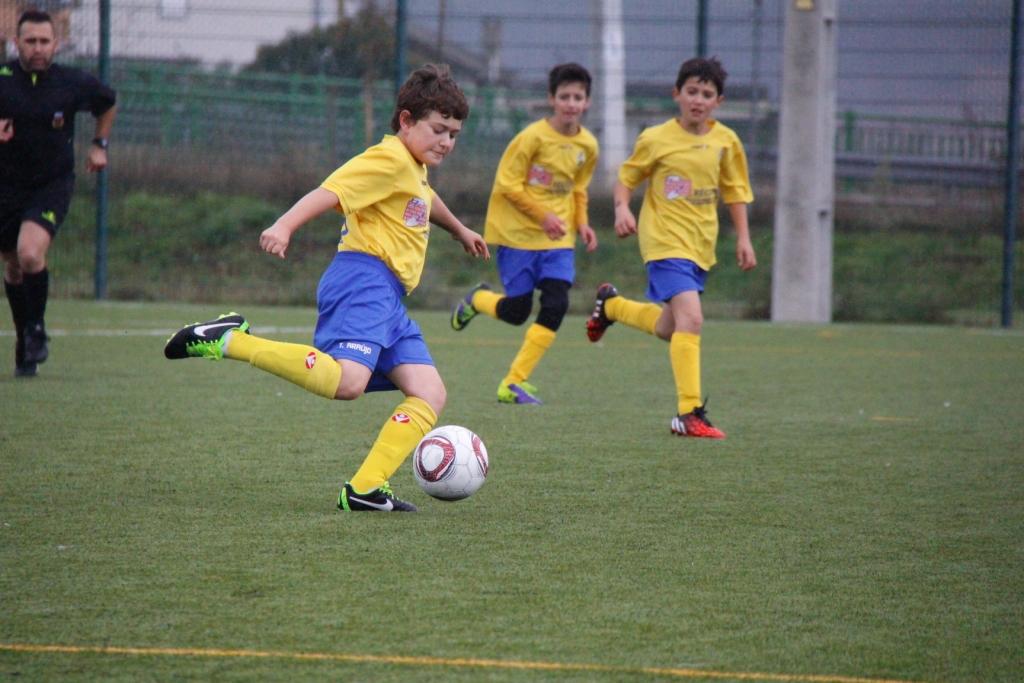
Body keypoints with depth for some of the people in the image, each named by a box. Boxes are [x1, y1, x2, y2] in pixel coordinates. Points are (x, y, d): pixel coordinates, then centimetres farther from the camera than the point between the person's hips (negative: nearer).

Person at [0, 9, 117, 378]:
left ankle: (36, 330, -5)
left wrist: (99, 144, 12)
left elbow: (108, 103, 16)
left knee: (30, 253, -25)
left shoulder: (74, 83, -7)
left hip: (53, 185, -2)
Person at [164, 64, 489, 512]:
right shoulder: (390, 159, -5)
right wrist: (285, 226, -37)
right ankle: (229, 340, -24)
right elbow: (331, 192, -21)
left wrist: (460, 231, 70)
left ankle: (365, 490, -11)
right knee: (345, 381, -32)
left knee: (430, 395, -3)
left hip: (388, 300, 10)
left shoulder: (414, 169, 26)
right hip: (365, 278, -10)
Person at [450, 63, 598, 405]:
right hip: (518, 232, -5)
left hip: (557, 238, 5)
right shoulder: (533, 137, -14)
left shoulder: (587, 145, 4)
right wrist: (544, 215, -20)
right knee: (517, 311, -4)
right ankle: (478, 299, 33)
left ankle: (514, 383, -4)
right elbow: (508, 184, -12)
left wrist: (581, 223, 2)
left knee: (556, 305, -12)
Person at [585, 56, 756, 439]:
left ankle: (610, 304, 46)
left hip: (701, 247, 6)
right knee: (691, 318, -23)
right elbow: (626, 178, 4)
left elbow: (734, 190, 14)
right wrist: (622, 209, -15)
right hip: (666, 241, -6)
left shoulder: (725, 141, 3)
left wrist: (743, 238, 8)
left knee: (668, 329, 18)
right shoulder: (656, 139, -8)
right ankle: (689, 414, -23)